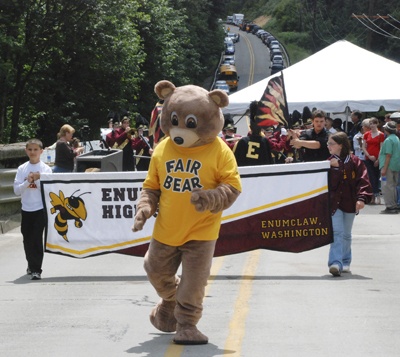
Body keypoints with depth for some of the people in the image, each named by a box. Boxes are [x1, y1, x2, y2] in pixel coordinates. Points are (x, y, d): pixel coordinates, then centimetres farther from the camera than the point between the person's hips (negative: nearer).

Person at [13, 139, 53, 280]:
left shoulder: (45, 169, -3)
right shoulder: (22, 169, 4)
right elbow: (16, 190, -2)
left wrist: (38, 179, -18)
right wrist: (28, 181, -16)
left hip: (40, 209, -3)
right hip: (26, 209, 3)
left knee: (36, 239, -10)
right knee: (27, 239, 11)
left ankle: (36, 269, -7)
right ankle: (31, 265, 30)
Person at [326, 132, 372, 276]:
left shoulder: (355, 162, -3)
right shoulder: (329, 163, 2)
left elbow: (362, 180, -8)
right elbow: (328, 183, -4)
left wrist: (361, 198, -19)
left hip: (349, 203, 1)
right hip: (334, 203, -1)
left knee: (346, 234, 14)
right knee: (337, 232, -13)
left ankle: (345, 262, 28)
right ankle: (336, 263, -21)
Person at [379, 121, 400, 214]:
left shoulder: (388, 140, -14)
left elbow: (388, 155, -20)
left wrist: (384, 168, -20)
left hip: (389, 166, -9)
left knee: (387, 186, -5)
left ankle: (390, 206, -7)